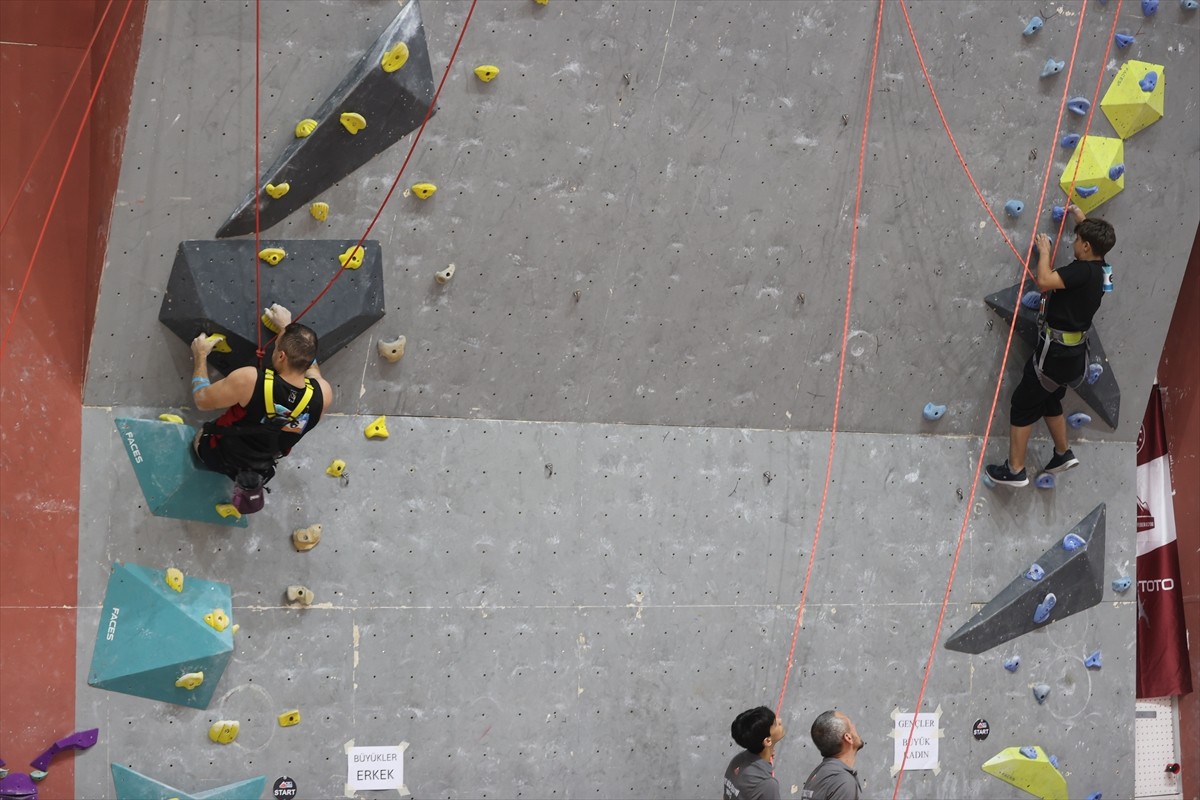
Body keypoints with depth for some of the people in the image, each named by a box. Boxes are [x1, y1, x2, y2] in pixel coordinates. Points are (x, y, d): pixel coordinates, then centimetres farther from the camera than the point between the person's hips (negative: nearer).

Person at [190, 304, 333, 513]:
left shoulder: (249, 380, -39)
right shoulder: (323, 395, -28)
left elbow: (202, 400, -19)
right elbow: (308, 363, -1)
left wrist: (200, 356, -4)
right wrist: (287, 327, 8)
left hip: (220, 456, -2)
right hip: (265, 467, 2)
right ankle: (253, 481, 20)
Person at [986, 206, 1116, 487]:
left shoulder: (1083, 271, -25)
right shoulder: (1100, 268, 2)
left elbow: (1044, 281, -35)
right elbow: (1096, 239, 27)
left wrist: (1044, 250, -20)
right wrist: (1082, 219, 36)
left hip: (1056, 352, -9)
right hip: (1074, 351, 9)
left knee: (1023, 405, 2)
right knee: (1049, 400, 28)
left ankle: (1015, 470, 6)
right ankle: (1064, 453, 35)